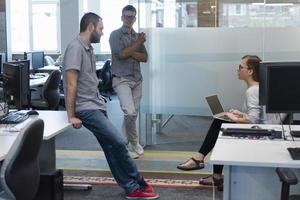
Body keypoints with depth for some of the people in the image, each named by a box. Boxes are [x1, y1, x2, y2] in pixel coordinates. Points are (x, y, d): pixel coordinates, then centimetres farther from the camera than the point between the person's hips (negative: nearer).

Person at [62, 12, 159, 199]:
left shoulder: (88, 48, 15)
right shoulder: (76, 48, -15)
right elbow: (71, 84, -18)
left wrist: (99, 101, 15)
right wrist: (72, 116, -19)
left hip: (96, 106, 9)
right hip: (86, 108, -9)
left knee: (111, 147, 9)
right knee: (118, 142, -13)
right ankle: (138, 183, 2)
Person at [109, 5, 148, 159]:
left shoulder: (138, 36, 15)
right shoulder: (115, 35, -1)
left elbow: (144, 58, 8)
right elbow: (121, 54, -15)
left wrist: (130, 53, -9)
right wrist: (138, 43, -7)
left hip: (137, 79, 6)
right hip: (121, 79, -6)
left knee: (133, 114, 6)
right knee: (130, 112, -18)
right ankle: (134, 144, 1)